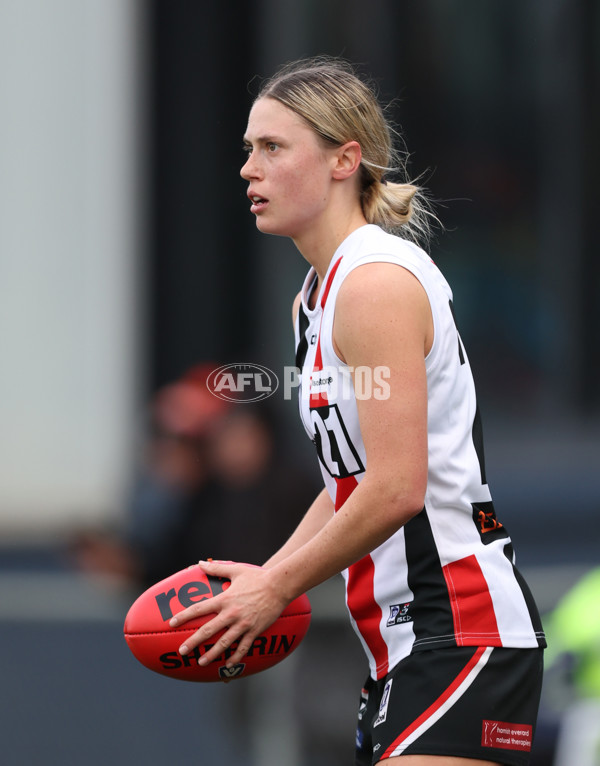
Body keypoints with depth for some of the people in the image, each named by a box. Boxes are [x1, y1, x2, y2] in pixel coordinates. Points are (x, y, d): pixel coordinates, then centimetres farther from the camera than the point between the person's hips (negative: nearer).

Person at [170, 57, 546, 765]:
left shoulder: (377, 281, -14)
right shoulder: (314, 297, 17)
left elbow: (397, 488, -21)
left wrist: (279, 585, -11)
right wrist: (267, 577, 9)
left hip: (461, 633, -10)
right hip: (403, 640, 10)